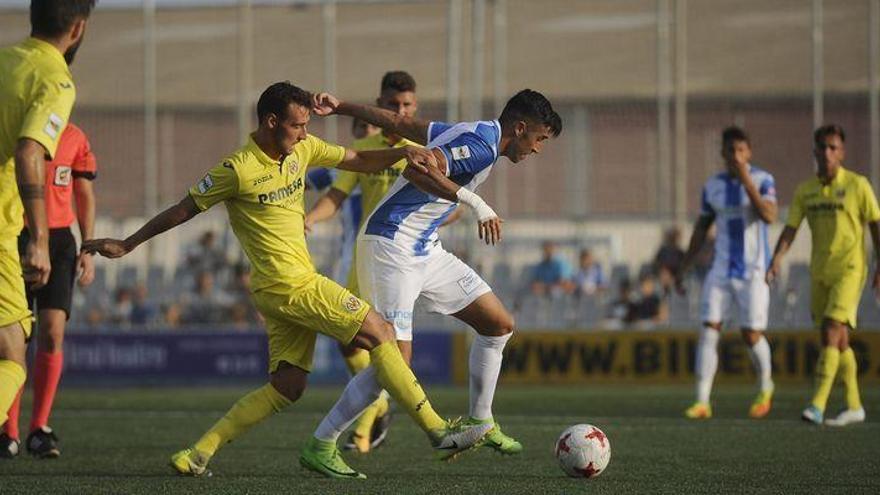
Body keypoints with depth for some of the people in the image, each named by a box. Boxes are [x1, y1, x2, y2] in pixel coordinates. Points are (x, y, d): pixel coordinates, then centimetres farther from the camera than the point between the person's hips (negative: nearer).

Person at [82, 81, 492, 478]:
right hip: (290, 286, -9)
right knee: (380, 334, -6)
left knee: (286, 387, 6)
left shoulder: (302, 149, 8)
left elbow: (357, 161, 17)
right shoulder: (238, 170, -15)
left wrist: (403, 153, -1)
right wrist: (128, 245, -2)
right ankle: (438, 431, -1)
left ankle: (199, 453, 6)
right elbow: (184, 210, -6)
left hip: (297, 282, 9)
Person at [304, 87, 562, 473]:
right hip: (391, 248, -11)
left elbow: (396, 122, 14)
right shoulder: (481, 145, -17)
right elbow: (417, 168, -33)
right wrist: (475, 204, -35)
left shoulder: (469, 135, 13)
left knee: (499, 325, 11)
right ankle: (319, 445, -5)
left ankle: (480, 422, 23)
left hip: (426, 251, 11)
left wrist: (340, 107, 15)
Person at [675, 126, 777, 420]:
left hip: (753, 272, -4)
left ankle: (765, 389, 26)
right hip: (721, 271, 4)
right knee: (708, 331, -9)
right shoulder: (712, 186, 8)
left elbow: (769, 216, -22)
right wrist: (683, 269, 14)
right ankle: (702, 402, -11)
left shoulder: (763, 180, -5)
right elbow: (701, 230, 16)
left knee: (752, 335, -2)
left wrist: (747, 182, -25)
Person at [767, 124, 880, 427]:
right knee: (839, 341, 10)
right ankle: (854, 407, 20)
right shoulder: (805, 191, 8)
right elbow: (790, 229, 3)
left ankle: (818, 405, -23)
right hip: (820, 273, 5)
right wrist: (776, 260, -12)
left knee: (831, 332, -17)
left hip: (849, 269, -5)